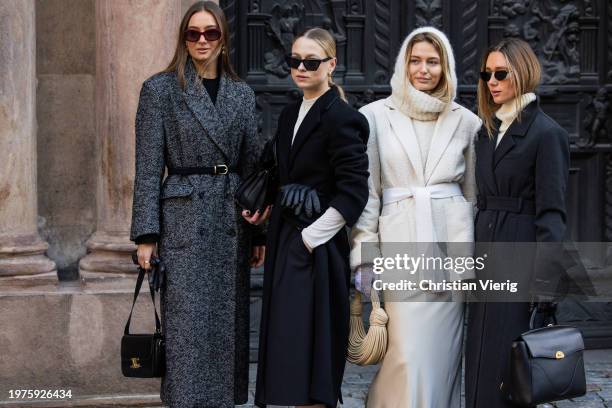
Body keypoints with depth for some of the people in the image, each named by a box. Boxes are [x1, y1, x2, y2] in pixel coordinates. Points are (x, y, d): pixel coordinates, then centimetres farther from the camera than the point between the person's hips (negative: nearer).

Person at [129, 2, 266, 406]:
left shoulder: (242, 93, 11)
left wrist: (259, 232, 8)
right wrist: (147, 234, -9)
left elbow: (253, 164, 13)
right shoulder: (160, 89, -1)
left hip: (232, 221, 4)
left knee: (229, 325, 7)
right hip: (184, 220, -4)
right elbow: (149, 167, -3)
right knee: (188, 328, -4)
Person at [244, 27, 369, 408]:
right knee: (286, 338, 10)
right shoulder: (290, 114, 13)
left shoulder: (341, 118, -12)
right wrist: (269, 213, 5)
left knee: (307, 343, -7)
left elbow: (354, 193, -17)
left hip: (317, 249, -8)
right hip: (286, 240, 8)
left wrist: (309, 239, -15)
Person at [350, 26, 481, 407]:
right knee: (408, 356, -9)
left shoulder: (466, 122, 9)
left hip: (451, 245, 2)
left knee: (443, 355, 4)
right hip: (400, 245, -2)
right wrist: (364, 255, -4)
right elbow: (366, 191, 2)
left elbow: (473, 193, 13)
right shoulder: (376, 116, 3)